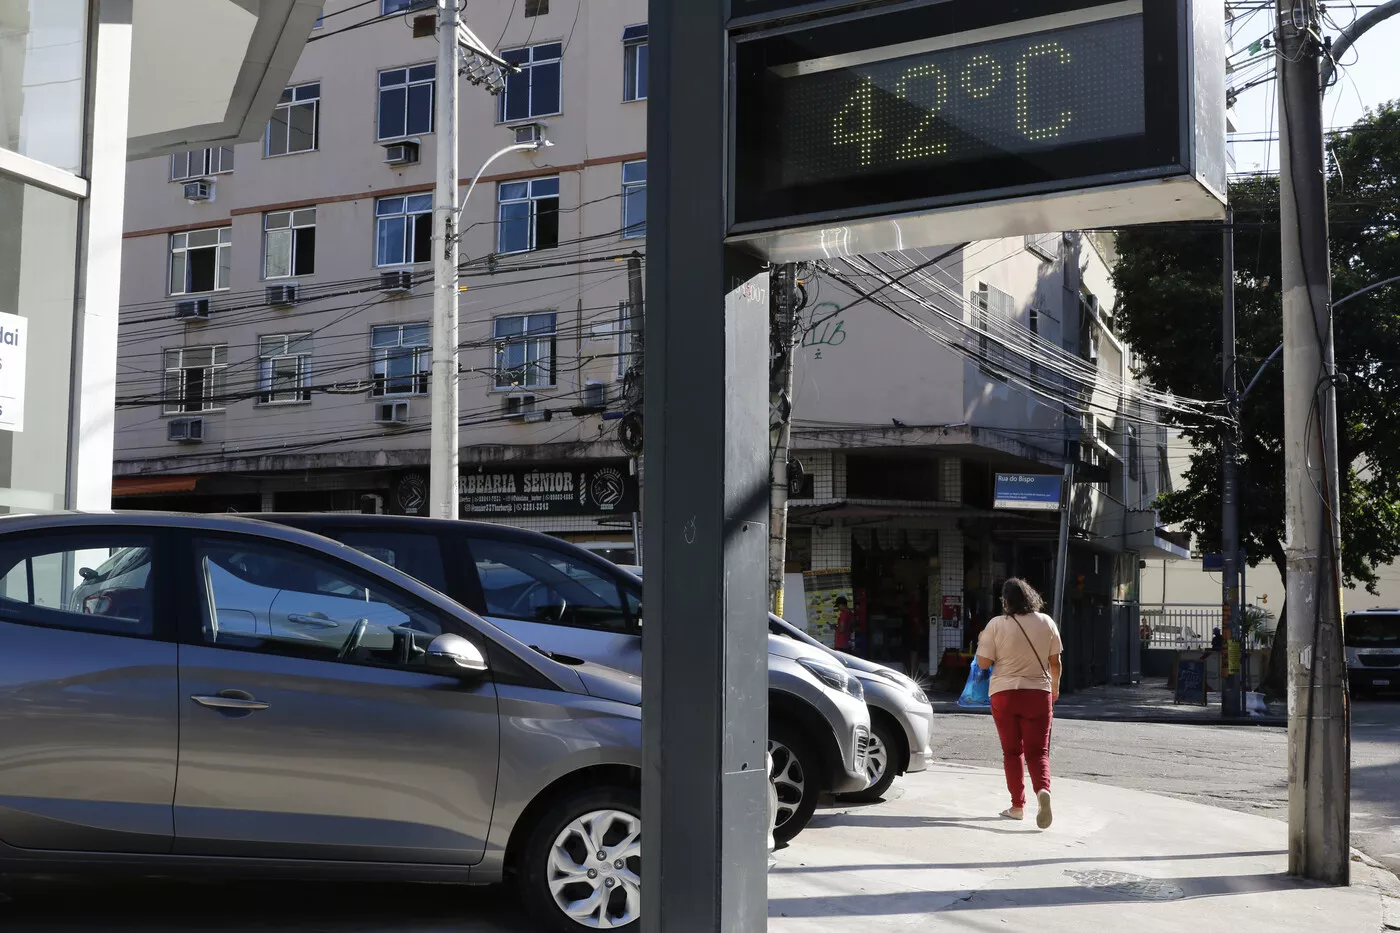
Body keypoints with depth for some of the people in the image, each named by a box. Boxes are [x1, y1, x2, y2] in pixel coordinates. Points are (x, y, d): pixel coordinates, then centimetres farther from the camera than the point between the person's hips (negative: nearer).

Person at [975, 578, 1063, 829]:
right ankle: (1043, 790, -23)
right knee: (1037, 751, 4)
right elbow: (1055, 662, 5)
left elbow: (983, 663, -6)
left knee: (1012, 752, 10)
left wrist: (982, 643, 13)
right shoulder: (1046, 622, -1)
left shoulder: (996, 625, -9)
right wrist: (1055, 686, 22)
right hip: (1038, 693, 1)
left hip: (1004, 694, -1)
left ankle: (1017, 805, 13)